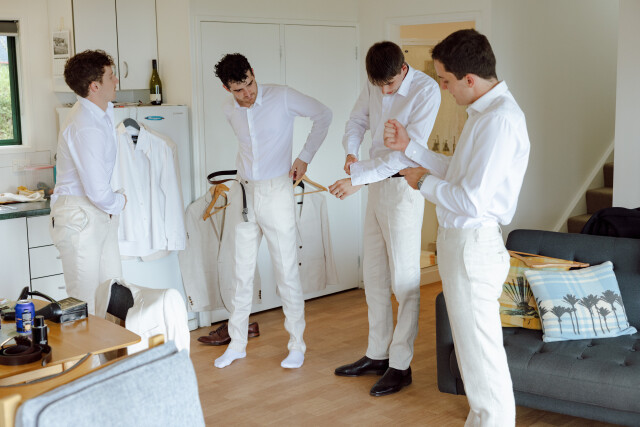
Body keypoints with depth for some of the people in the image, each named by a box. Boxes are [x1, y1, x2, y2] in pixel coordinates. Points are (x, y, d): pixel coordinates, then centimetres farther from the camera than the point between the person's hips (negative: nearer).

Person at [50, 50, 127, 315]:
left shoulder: (104, 111, 8)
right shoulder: (85, 128, -23)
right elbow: (98, 192, -25)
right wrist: (119, 203, -5)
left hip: (101, 214, 9)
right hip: (79, 216, -9)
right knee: (86, 303, -2)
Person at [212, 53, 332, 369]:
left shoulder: (282, 97, -11)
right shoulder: (229, 110, 4)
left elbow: (323, 115, -1)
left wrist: (305, 157, -3)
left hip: (276, 192, -4)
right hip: (243, 193, 5)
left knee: (287, 272, -1)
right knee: (242, 273, 9)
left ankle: (297, 345, 11)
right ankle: (237, 344, 21)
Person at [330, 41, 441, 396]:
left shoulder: (426, 90, -17)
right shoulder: (374, 87, 3)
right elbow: (356, 121, 17)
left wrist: (357, 176, -26)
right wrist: (351, 153, -5)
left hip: (402, 186, -7)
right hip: (376, 184, 7)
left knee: (404, 279, -2)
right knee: (374, 275, 13)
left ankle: (401, 365, 8)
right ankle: (377, 354, 25)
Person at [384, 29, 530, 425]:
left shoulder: (500, 120, -23)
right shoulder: (486, 111, 10)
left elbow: (471, 200, -27)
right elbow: (458, 171, 17)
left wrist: (424, 182, -11)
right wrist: (409, 145, 11)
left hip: (473, 247, -11)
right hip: (460, 240, 11)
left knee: (481, 352, 2)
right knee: (473, 346, 21)